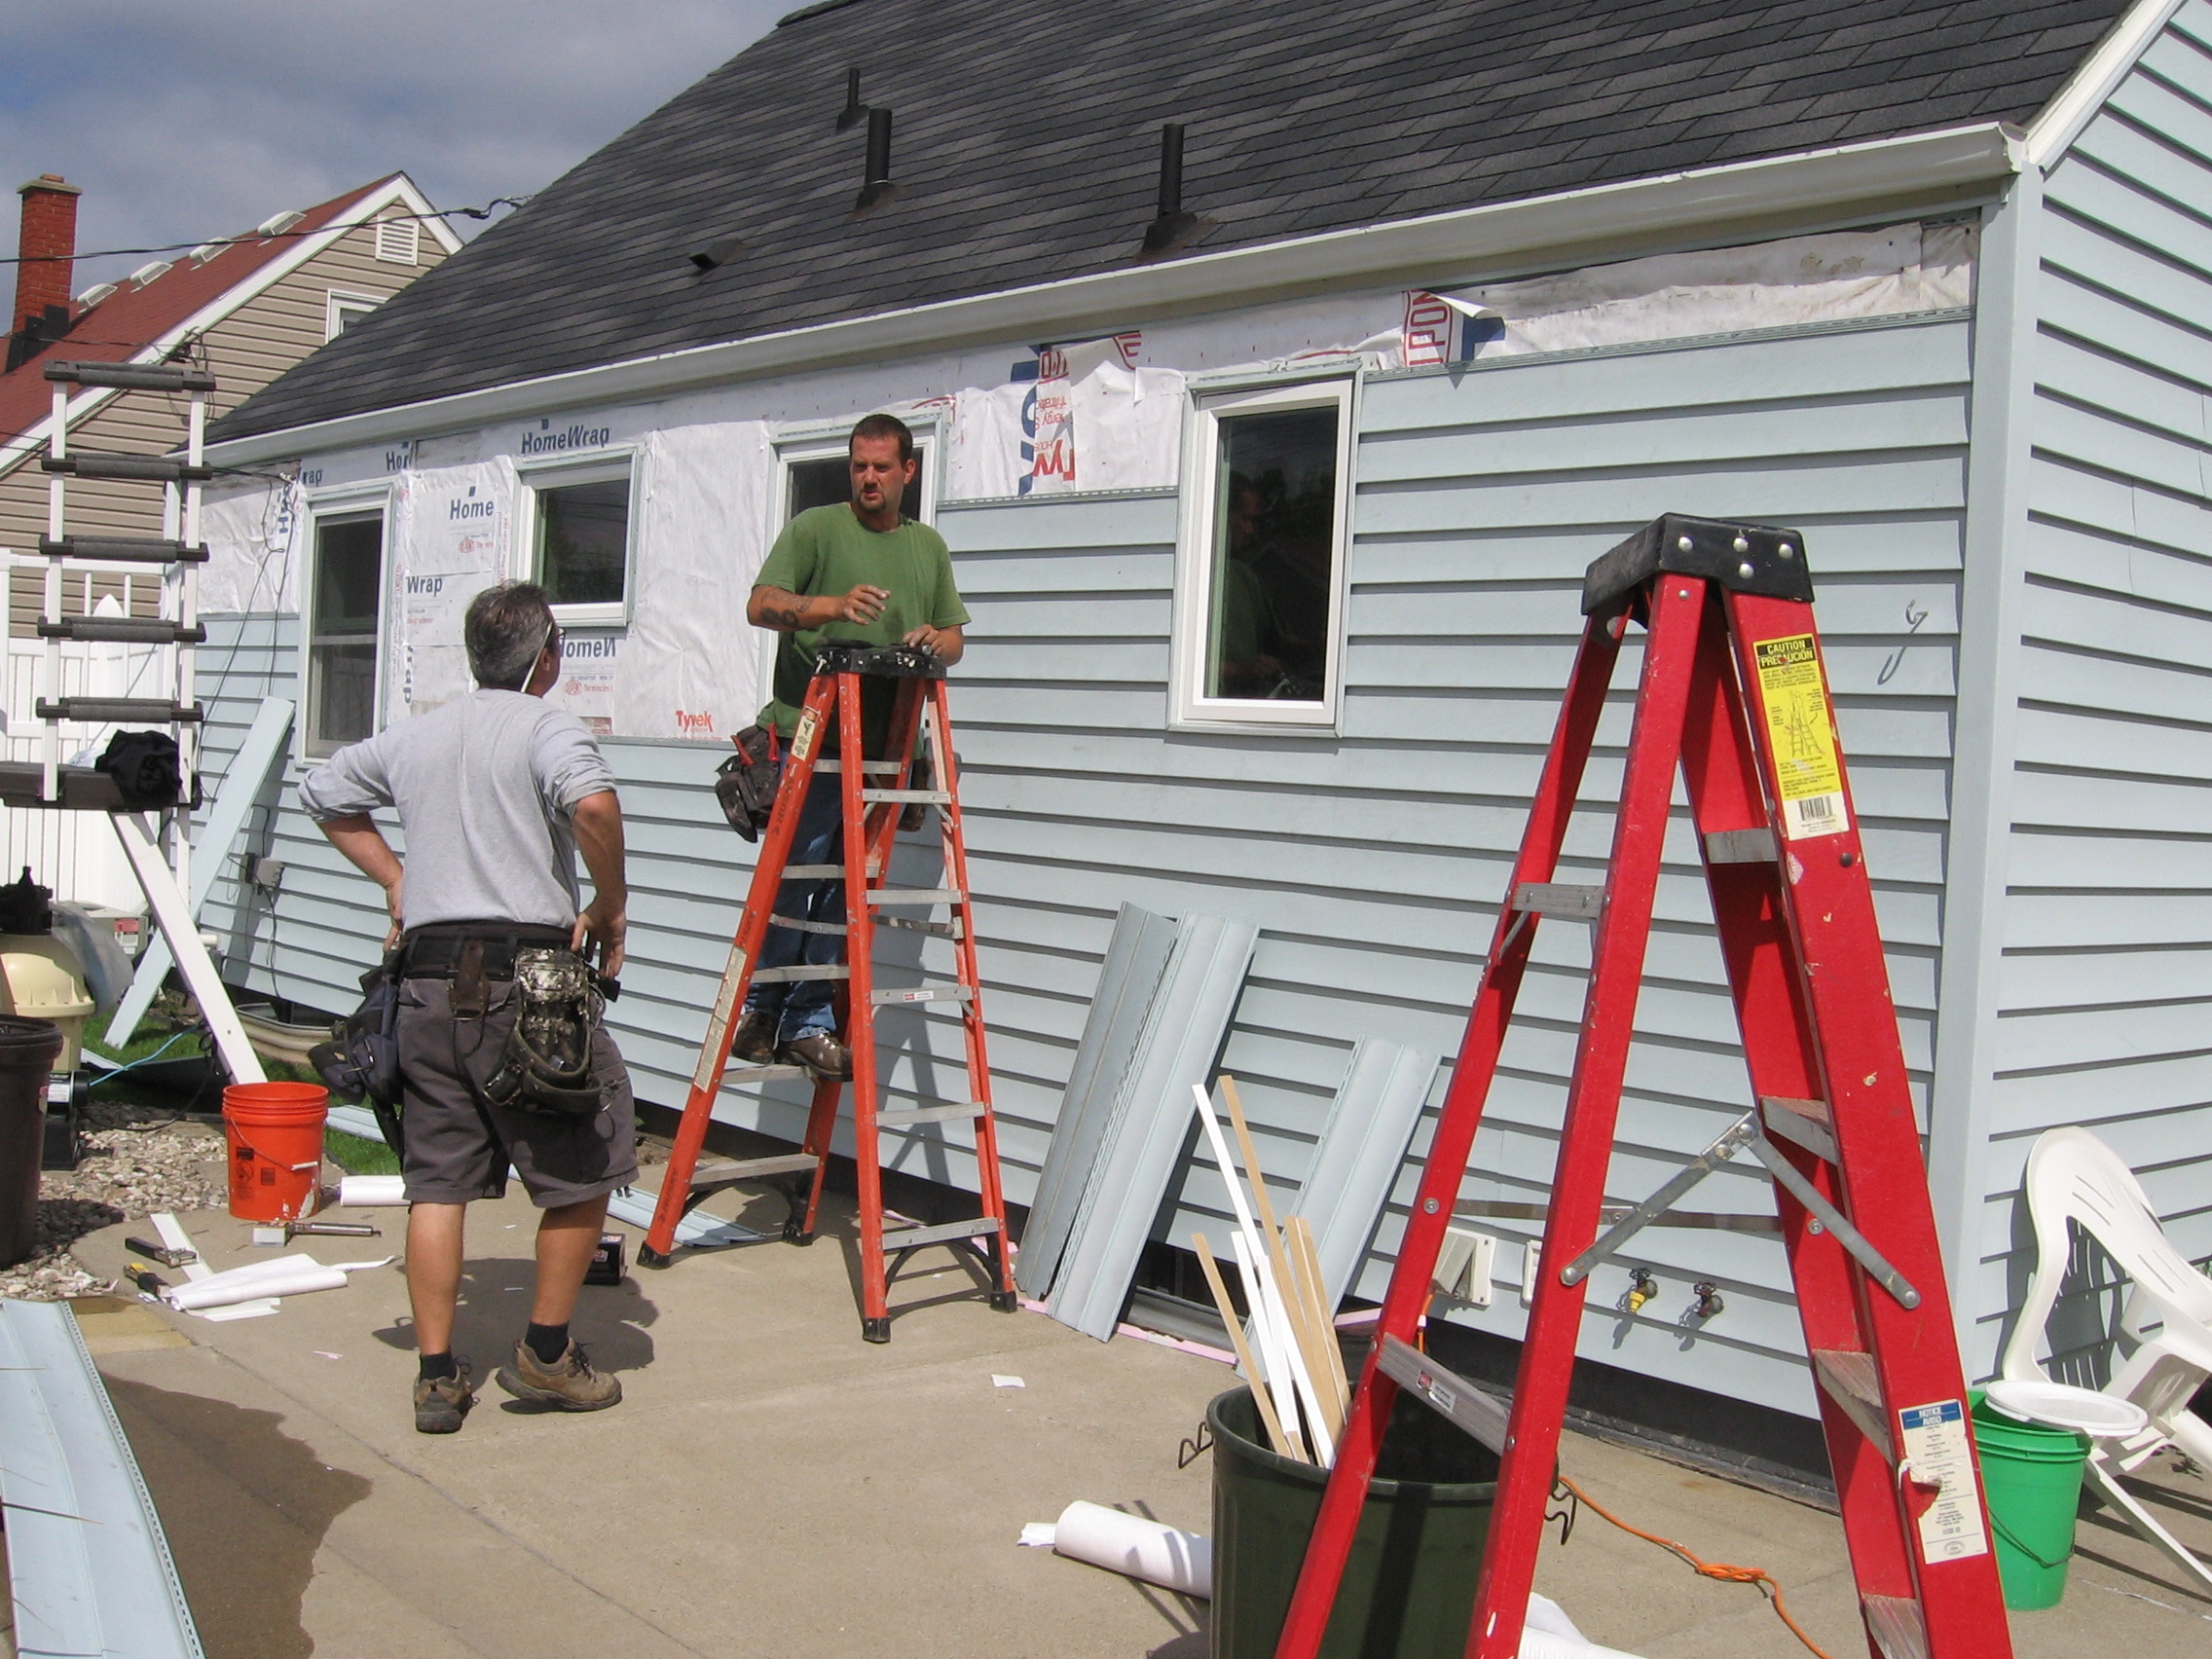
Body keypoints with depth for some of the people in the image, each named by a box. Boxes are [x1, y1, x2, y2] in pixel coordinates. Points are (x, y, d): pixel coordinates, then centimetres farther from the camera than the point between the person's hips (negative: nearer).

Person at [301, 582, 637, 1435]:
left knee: (437, 1179, 9)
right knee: (586, 1164, 9)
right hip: (525, 972, -6)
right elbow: (592, 803, -24)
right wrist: (610, 906, -11)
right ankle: (545, 1354, 14)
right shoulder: (546, 726, -4)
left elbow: (323, 793, 29)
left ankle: (438, 1374, 12)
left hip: (428, 974, 6)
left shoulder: (415, 735, 15)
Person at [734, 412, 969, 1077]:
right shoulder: (815, 529, 5)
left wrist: (935, 640, -3)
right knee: (794, 875, -5)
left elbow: (955, 637, 22)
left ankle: (810, 1022, 11)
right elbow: (760, 605, -6)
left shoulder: (928, 546, 20)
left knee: (842, 888, 5)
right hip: (809, 737, -4)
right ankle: (761, 1008, 10)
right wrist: (831, 607, -24)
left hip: (880, 748, 4)